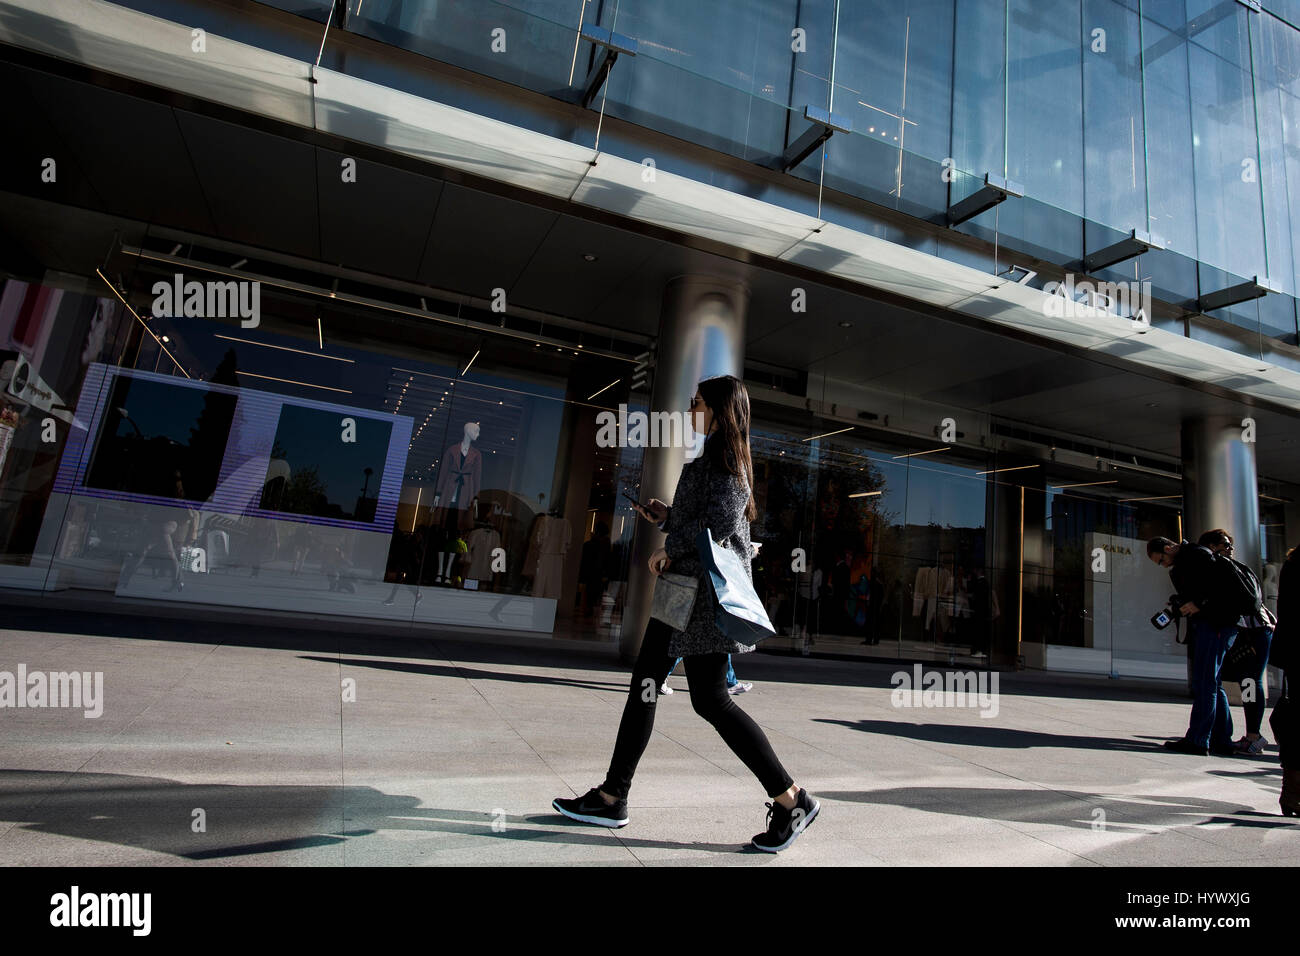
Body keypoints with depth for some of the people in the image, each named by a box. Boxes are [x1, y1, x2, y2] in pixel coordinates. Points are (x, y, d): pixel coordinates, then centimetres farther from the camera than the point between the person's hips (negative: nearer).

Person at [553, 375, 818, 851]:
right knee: (644, 685, 9)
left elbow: (722, 519, -22)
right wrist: (667, 517, 14)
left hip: (706, 593, -10)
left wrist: (669, 548, -13)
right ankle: (612, 797, 18)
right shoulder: (710, 459, 21)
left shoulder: (726, 457, -8)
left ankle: (791, 799, 6)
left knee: (711, 700, -7)